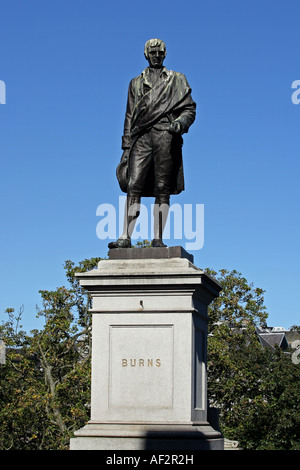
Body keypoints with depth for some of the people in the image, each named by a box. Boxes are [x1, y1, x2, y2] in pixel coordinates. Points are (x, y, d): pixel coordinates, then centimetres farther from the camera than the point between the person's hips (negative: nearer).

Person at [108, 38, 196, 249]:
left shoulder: (177, 80, 19)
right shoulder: (136, 83, 24)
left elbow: (190, 109, 12)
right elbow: (129, 117, 20)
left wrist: (180, 122, -12)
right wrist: (126, 147, 10)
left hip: (166, 136, -2)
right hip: (142, 137, 2)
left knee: (162, 189, -7)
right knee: (133, 186, -11)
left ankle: (158, 239, -7)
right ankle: (126, 237, -16)